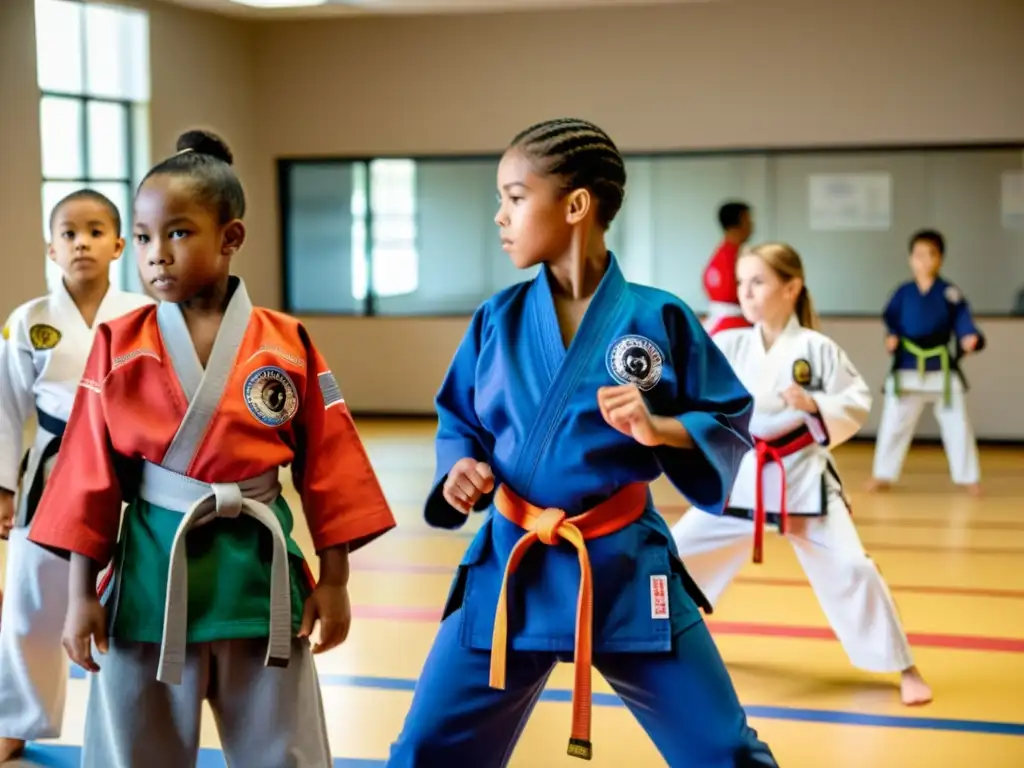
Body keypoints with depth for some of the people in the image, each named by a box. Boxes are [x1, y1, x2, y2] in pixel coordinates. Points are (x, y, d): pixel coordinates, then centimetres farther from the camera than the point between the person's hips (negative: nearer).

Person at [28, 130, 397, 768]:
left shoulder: (288, 345, -2)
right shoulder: (119, 346, -2)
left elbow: (328, 468, 1)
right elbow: (91, 475, -1)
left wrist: (334, 581, 1)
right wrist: (82, 594, -2)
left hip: (258, 572, 0)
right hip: (151, 574, 0)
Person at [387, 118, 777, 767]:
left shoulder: (658, 317, -8)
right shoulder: (498, 320, -1)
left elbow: (731, 424, -1)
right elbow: (459, 422, 11)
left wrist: (658, 429, -19)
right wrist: (462, 469, -9)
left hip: (627, 569, -2)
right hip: (511, 567, 2)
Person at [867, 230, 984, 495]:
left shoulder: (951, 293, -2)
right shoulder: (903, 293, 1)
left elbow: (962, 323, -6)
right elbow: (891, 319, 3)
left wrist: (970, 338, -26)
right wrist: (891, 337, -18)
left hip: (942, 369, 0)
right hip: (907, 369, 1)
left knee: (956, 424, 5)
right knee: (894, 423, 5)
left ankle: (969, 478, 17)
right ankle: (883, 474, 18)